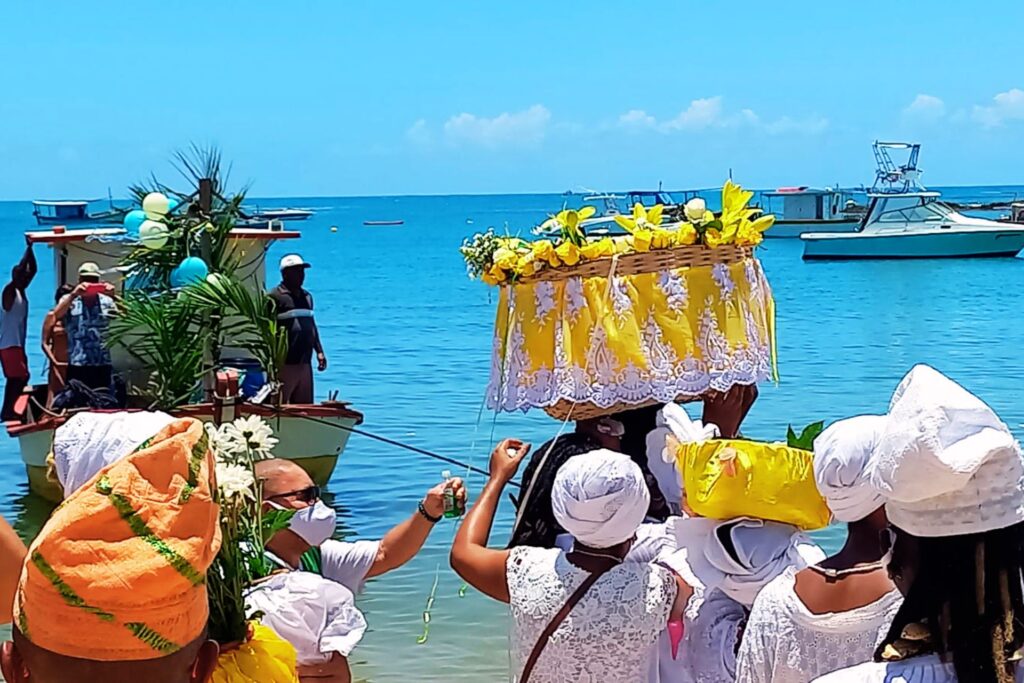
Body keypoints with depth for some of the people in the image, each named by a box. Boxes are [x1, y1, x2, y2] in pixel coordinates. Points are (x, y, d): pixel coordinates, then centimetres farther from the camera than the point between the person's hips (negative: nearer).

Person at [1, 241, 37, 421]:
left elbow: (33, 270, 16)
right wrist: (28, 249, -14)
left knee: (17, 378, 10)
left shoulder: (21, 292, 12)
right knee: (20, 377, -12)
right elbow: (20, 269, -20)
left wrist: (30, 249, 9)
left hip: (17, 344, 9)